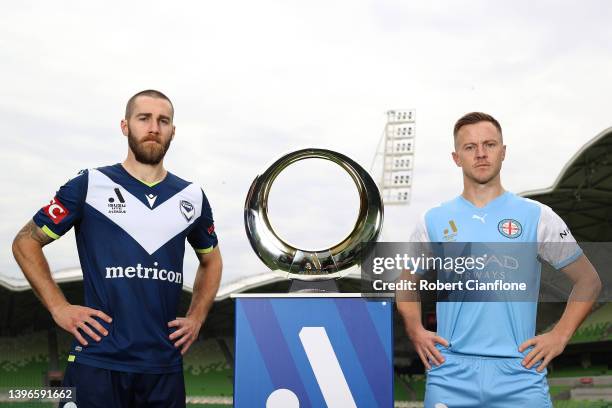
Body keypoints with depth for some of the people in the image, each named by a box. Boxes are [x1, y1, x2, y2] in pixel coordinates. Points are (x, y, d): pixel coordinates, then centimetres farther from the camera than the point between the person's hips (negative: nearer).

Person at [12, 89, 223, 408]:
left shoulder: (191, 197, 8)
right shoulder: (90, 185, -1)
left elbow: (211, 260, 25)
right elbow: (26, 242, 5)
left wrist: (196, 318, 11)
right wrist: (59, 307, -5)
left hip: (165, 365, 3)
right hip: (97, 361, -3)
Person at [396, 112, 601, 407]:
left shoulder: (537, 216, 5)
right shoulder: (434, 221, 9)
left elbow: (588, 280, 9)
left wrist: (559, 336, -1)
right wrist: (415, 331, 4)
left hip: (520, 374, -1)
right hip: (450, 376, 1)